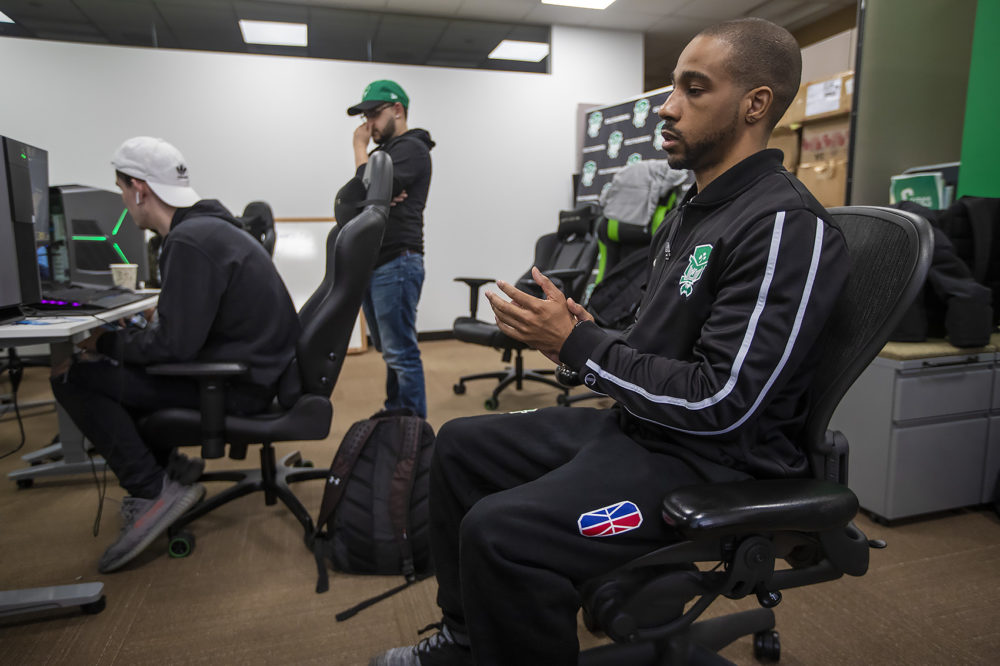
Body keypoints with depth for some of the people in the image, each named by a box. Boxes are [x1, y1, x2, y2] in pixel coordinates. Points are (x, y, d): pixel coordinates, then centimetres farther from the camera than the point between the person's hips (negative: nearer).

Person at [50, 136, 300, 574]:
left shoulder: (190, 242, -20)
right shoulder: (210, 226, 12)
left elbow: (173, 345, -23)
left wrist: (105, 342, -6)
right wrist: (117, 339, 12)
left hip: (240, 384, -10)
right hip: (250, 367, 10)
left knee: (73, 379, -8)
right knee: (117, 365, 22)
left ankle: (154, 491, -2)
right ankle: (165, 467, 23)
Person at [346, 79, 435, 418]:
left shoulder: (411, 148, -5)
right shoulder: (384, 152, 23)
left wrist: (360, 149, -4)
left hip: (396, 265, -9)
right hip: (371, 265, 10)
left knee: (401, 353, -8)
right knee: (389, 350, 15)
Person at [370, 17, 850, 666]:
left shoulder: (785, 225, -18)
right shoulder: (692, 210, 13)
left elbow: (722, 403, -24)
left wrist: (579, 344, -19)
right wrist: (592, 333, 0)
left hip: (711, 462, -10)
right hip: (632, 423, 10)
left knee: (499, 532, -29)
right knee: (461, 444, 12)